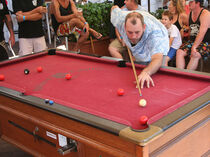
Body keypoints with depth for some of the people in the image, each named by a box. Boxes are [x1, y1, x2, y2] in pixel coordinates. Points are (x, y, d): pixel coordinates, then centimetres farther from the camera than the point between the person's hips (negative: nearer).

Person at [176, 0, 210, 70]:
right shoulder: (190, 14, 10)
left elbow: (202, 33, -24)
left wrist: (194, 47, -30)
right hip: (192, 41, 7)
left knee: (195, 55, -34)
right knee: (179, 52, -18)